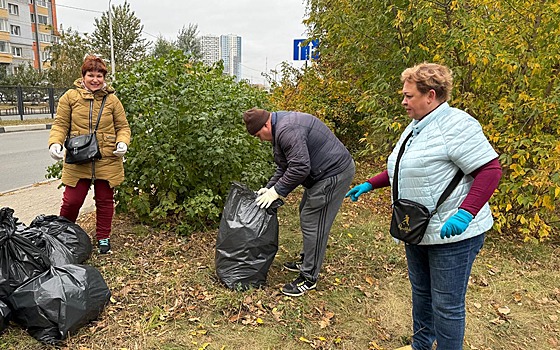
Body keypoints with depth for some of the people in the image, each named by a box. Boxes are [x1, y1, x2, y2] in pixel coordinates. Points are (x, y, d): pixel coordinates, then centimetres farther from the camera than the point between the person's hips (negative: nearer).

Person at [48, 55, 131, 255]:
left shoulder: (112, 100, 4)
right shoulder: (70, 97, 3)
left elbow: (123, 127, 8)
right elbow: (60, 124, 3)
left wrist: (122, 143, -11)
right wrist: (55, 142, -14)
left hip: (107, 161, 1)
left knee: (104, 201, 12)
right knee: (72, 201, 2)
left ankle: (103, 238, 28)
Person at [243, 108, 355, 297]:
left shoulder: (287, 130, -23)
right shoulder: (282, 125, 13)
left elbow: (300, 167, -28)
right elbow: (285, 166, 18)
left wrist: (277, 191, -18)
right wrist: (269, 187, 11)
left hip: (333, 173, -12)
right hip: (328, 171, 12)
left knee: (313, 224, -6)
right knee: (306, 213, 20)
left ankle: (309, 278, 7)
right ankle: (306, 261, 35)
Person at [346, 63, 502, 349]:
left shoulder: (456, 124, -16)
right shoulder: (415, 127, 12)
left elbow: (491, 170, -21)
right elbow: (402, 170, 23)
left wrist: (465, 213, -31)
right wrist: (369, 184, 17)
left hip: (452, 232, -9)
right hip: (418, 230, 9)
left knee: (446, 305, 3)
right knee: (421, 293, 22)